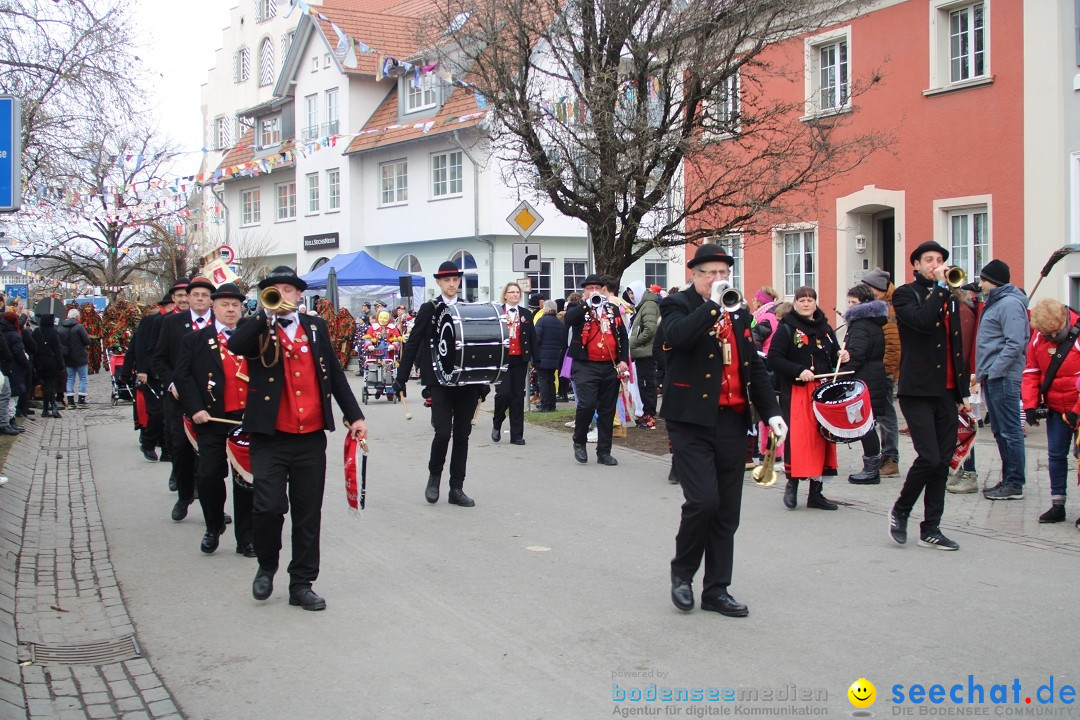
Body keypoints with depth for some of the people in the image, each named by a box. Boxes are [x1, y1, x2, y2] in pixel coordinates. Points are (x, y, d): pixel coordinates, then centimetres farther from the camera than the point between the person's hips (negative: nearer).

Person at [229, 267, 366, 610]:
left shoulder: (316, 327, 10)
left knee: (308, 514, 7)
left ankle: (301, 584, 19)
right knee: (268, 506, -13)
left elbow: (335, 373, 13)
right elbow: (235, 346, -21)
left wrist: (354, 415, 8)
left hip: (311, 438, 3)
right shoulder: (257, 328, 2)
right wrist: (268, 313, -20)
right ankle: (266, 566, 15)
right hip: (270, 437, -3)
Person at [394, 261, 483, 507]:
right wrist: (401, 378, -5)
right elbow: (412, 344, 0)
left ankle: (456, 489, 13)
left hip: (467, 382, 3)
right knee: (443, 432, -12)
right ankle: (434, 476, 14)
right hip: (439, 381, -3)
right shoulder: (429, 309, 1)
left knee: (462, 434, 5)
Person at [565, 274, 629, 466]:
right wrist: (588, 303, -18)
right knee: (587, 404, -17)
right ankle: (579, 442, 6)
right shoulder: (577, 307, 5)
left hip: (611, 367, 4)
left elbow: (623, 335, 13)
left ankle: (604, 452, 15)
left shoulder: (613, 308, 14)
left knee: (607, 410, 7)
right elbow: (569, 319, -19)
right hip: (586, 366, -4)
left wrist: (623, 360, 2)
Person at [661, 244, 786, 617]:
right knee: (703, 500, -15)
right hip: (692, 420, -6)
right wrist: (712, 304, -19)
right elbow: (678, 336, -24)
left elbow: (754, 367, 17)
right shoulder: (677, 305, -1)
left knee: (727, 512, 8)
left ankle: (717, 590, 18)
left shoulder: (738, 313, 17)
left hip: (731, 421, 6)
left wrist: (771, 411, 8)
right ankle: (682, 572, 10)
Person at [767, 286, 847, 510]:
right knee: (797, 438, -9)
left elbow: (833, 355, 23)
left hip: (823, 390, 5)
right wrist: (799, 371, -21)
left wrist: (841, 356, 1)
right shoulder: (786, 328, -3)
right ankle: (792, 483, 9)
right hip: (796, 392, -5)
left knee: (821, 437, 5)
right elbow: (774, 359, -11)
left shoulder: (825, 328, 14)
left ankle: (816, 492, 13)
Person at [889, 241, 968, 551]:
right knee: (929, 457, -14)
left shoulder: (950, 297, 18)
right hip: (918, 391, -6)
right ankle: (900, 510, 9)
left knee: (942, 461, 5)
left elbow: (957, 346, 21)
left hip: (946, 392, 6)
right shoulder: (905, 294, 0)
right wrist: (939, 286, -14)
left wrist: (963, 390, 18)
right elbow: (922, 320, -22)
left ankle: (930, 529, 13)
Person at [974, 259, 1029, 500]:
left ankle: (1015, 484, -2)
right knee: (1000, 432, 14)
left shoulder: (1010, 304, -13)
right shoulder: (994, 303, 18)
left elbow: (1015, 344, -20)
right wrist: (982, 372, 16)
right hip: (992, 378, 10)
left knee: (1010, 431, -6)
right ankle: (1008, 479, 21)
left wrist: (993, 371, -19)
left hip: (1003, 378, -10)